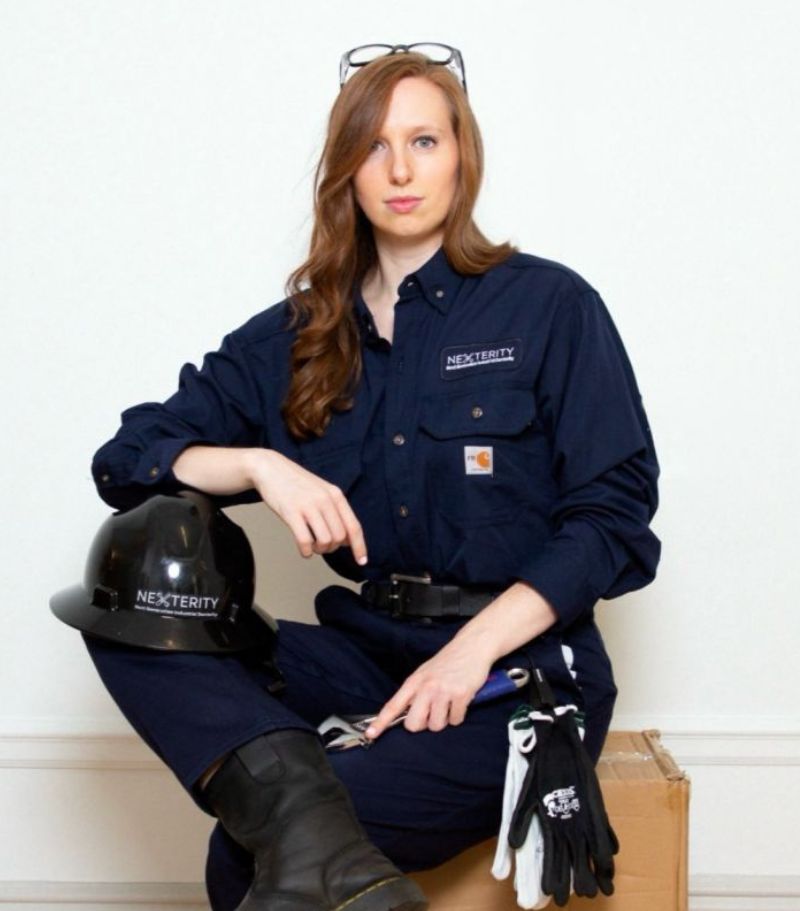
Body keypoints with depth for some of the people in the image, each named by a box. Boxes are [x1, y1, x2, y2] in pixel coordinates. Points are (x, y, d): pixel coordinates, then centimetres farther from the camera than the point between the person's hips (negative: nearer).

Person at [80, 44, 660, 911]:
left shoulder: (550, 305, 0)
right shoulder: (297, 336, 11)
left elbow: (616, 513, -4)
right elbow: (129, 455, 7)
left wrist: (475, 646, -17)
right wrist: (259, 464, -14)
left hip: (519, 667, -5)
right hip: (371, 649, 5)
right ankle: (298, 800, -35)